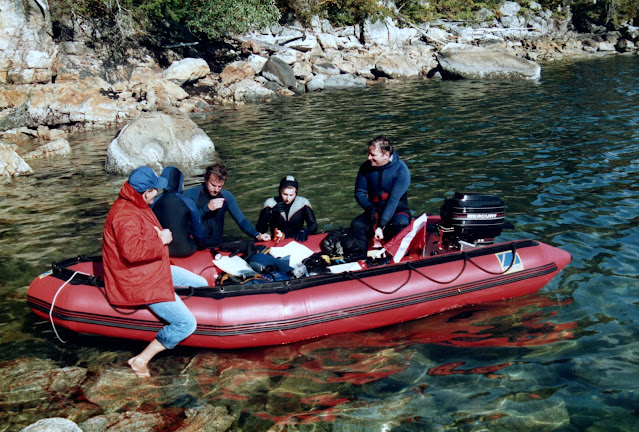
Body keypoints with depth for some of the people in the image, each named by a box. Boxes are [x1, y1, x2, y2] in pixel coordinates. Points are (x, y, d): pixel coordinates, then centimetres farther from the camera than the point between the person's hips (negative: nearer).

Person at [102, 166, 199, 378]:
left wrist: (161, 235, -3)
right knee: (186, 324, -14)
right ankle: (141, 360, -2)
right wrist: (161, 240, -24)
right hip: (142, 283, -11)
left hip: (154, 270, 11)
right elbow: (132, 250, -41)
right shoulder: (125, 215, -26)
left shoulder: (137, 205, 8)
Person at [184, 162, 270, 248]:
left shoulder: (227, 196, 9)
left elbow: (241, 220, 9)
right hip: (196, 249, -4)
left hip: (218, 247, 5)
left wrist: (257, 235, -6)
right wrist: (207, 208, -19)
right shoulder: (190, 194, -3)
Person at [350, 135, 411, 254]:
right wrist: (370, 209, -17)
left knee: (401, 223, -38)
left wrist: (381, 226, -29)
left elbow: (394, 199, -22)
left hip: (398, 210, -3)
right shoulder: (366, 167, -2)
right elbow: (359, 192, 5)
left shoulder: (401, 170, -15)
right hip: (375, 211, 3)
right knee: (356, 225, -26)